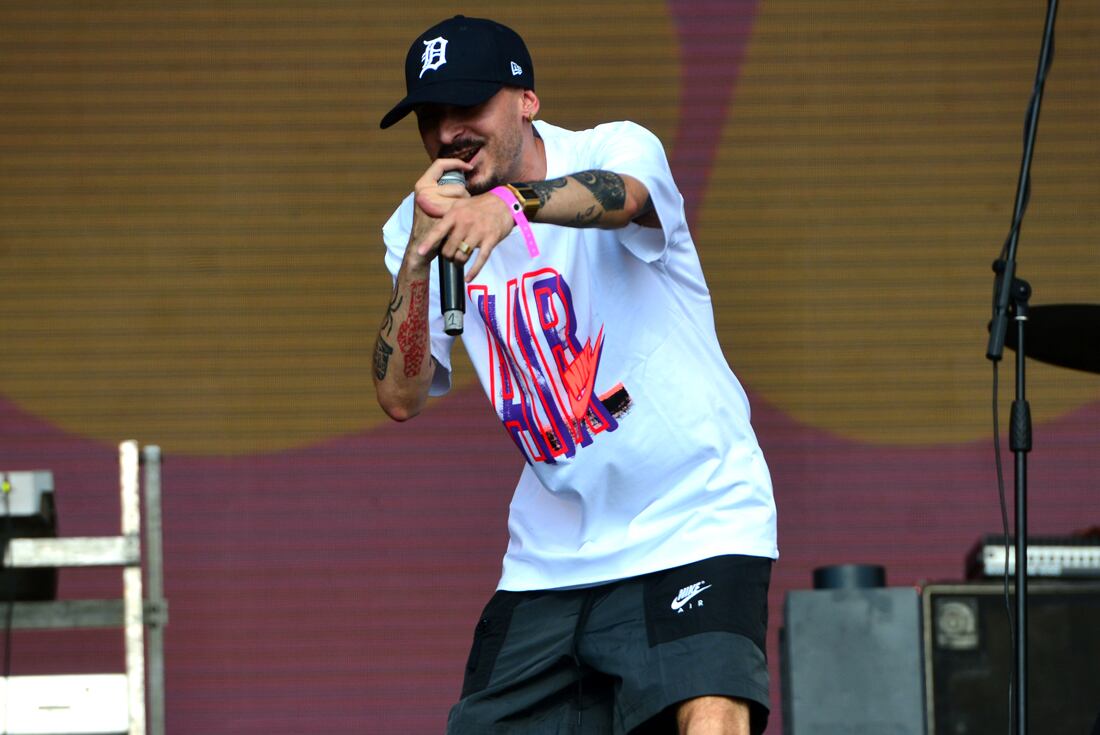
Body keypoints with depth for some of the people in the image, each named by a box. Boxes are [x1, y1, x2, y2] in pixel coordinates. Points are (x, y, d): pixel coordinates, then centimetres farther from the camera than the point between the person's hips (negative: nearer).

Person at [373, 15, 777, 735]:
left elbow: (621, 196, -35)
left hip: (696, 522, -5)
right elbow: (401, 398, -5)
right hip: (547, 560, 5)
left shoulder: (619, 149, -8)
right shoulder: (419, 224, 4)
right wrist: (420, 249, -18)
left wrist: (514, 201, -56)